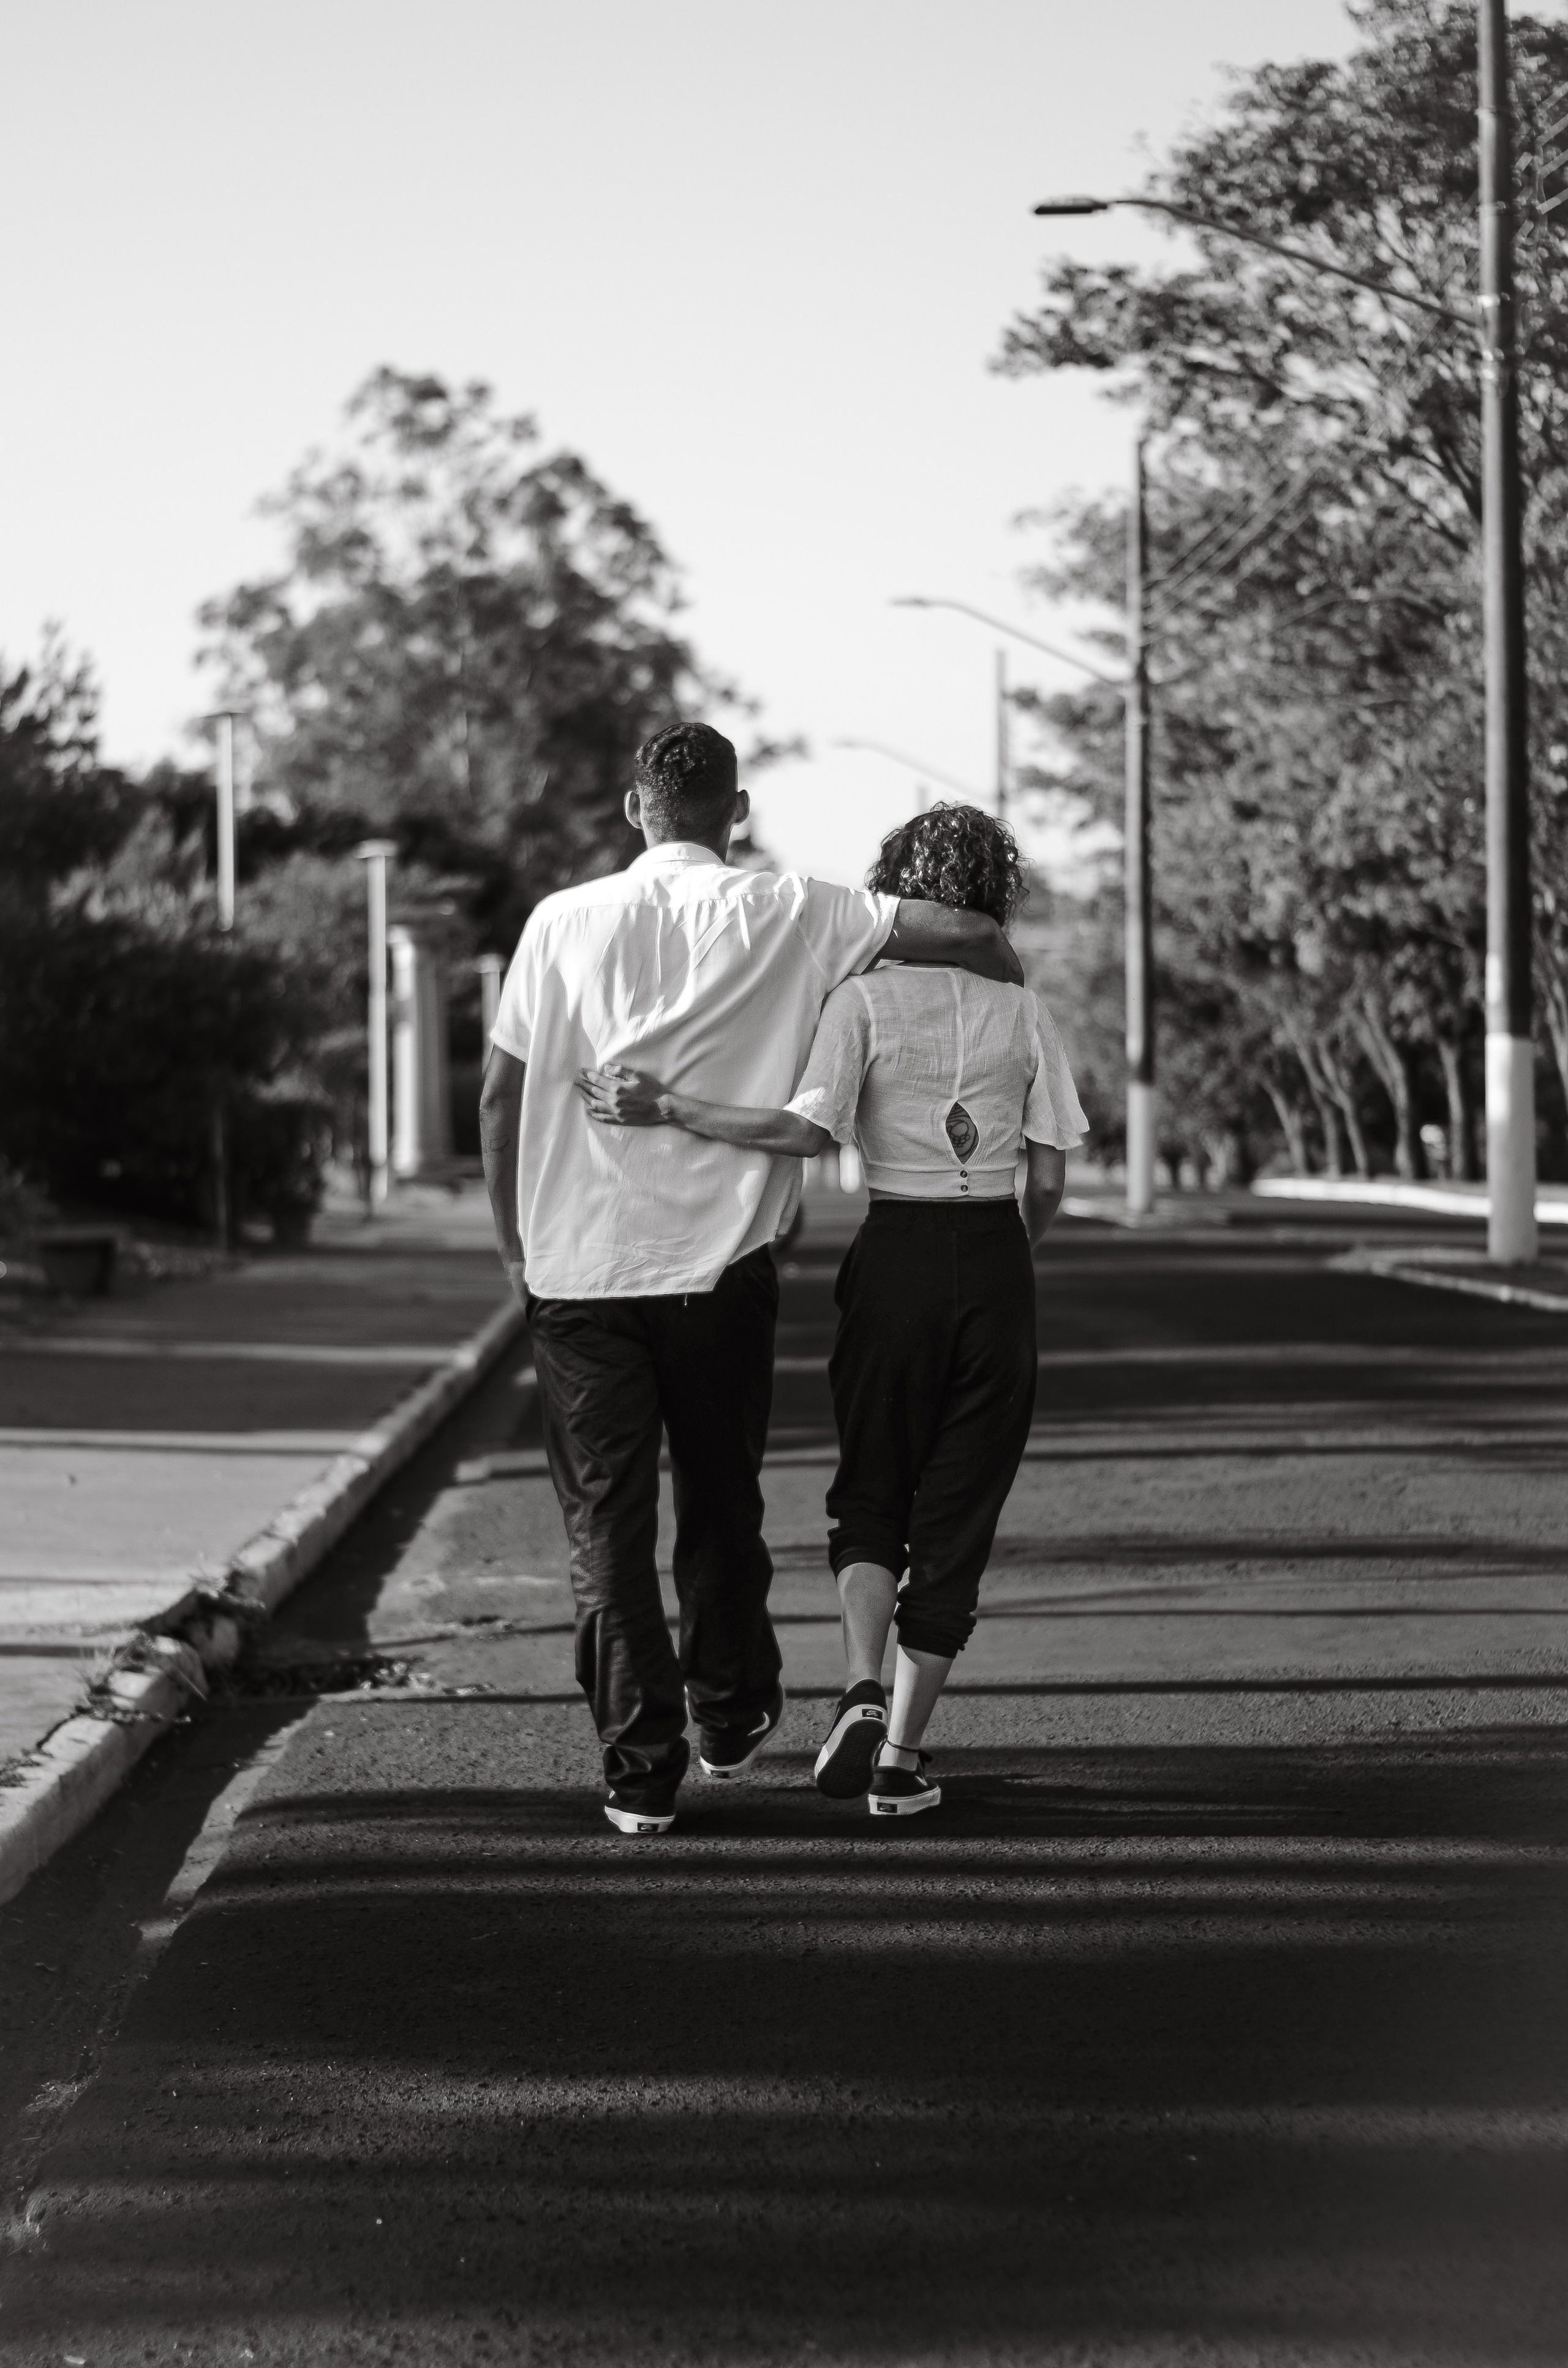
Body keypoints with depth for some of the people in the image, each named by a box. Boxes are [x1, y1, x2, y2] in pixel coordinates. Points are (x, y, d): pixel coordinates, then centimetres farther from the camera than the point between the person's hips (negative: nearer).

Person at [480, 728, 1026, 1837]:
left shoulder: (563, 921, 1)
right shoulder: (782, 914, -2)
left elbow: (501, 1095, 2)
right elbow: (967, 935, -7)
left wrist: (515, 1244, 14)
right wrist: (1015, 1000, 15)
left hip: (578, 1260, 0)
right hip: (718, 1262, 0)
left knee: (607, 1516, 5)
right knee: (721, 1496, 18)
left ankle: (642, 1766, 1)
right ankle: (730, 1714, 33)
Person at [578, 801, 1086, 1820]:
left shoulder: (864, 1001, -6)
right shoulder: (1024, 1012, 1)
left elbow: (807, 1131, -21)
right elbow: (1048, 1182, 1)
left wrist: (666, 1108, -17)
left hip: (895, 1255, -1)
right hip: (996, 1263, 1)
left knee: (871, 1493, 16)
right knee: (958, 1509, 9)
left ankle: (864, 1690, -9)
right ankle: (904, 1755, 8)